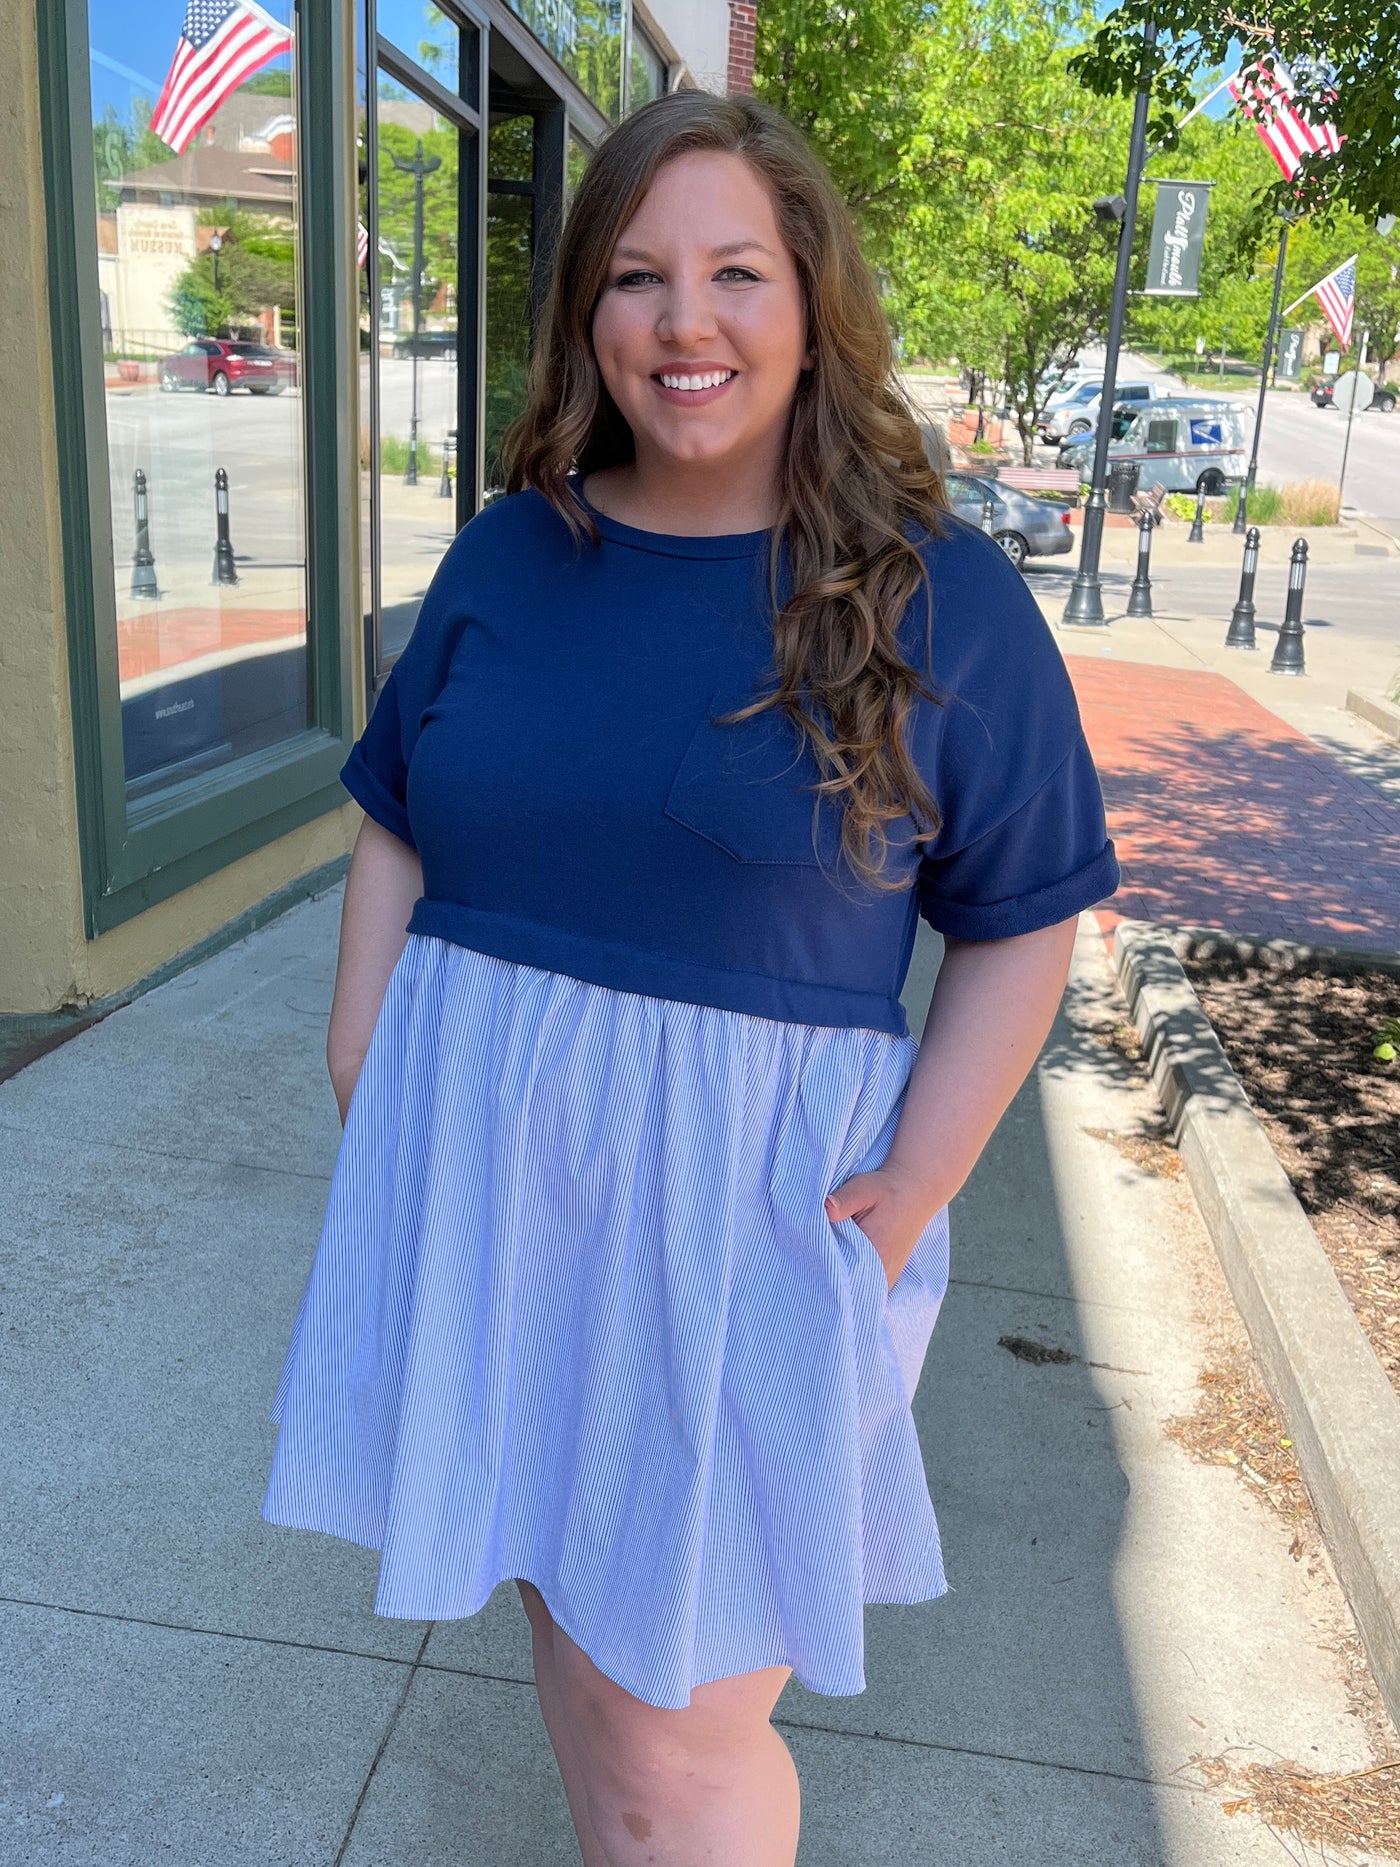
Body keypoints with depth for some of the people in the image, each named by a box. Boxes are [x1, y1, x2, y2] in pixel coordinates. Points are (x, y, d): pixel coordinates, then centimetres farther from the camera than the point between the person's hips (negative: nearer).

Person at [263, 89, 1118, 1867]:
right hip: (478, 1169, 4)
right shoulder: (505, 557, 4)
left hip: (740, 1197, -3)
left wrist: (909, 1194, -11)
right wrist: (362, 1085, 0)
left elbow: (1022, 920, -3)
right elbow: (396, 834, 10)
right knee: (571, 1611, 20)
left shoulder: (938, 601, -6)